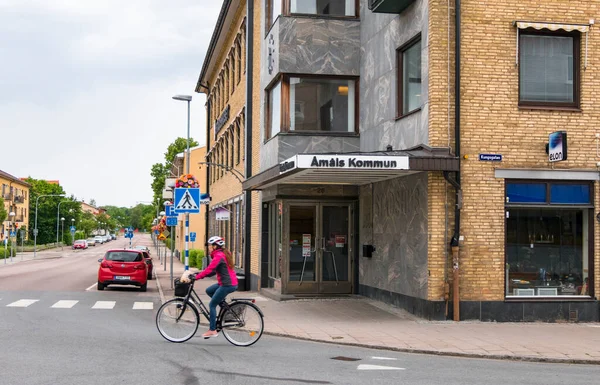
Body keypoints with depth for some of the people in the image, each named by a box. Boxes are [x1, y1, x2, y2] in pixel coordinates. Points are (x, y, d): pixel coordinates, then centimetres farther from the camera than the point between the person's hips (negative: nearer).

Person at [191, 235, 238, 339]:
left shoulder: (219, 256, -15)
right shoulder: (223, 254, 15)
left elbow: (209, 270, -20)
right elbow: (214, 270, 19)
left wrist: (196, 277, -14)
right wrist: (200, 274, 12)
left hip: (227, 285, -9)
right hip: (230, 283, 9)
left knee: (212, 305, -2)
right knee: (209, 290, 21)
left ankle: (212, 330, 1)